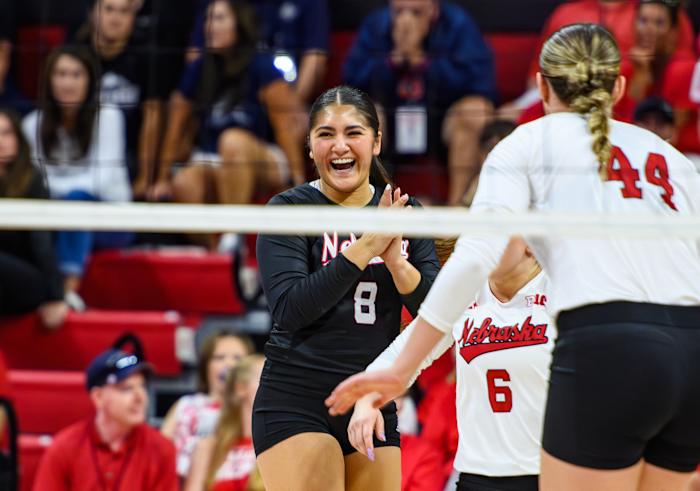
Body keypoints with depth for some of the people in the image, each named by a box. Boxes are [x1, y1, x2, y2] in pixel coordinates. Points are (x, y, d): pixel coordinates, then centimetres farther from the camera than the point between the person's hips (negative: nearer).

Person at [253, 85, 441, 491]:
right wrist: (363, 248, -22)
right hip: (297, 405, -5)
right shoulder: (289, 210, -5)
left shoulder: (403, 212, 7)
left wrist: (395, 258, -18)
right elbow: (288, 309, -17)